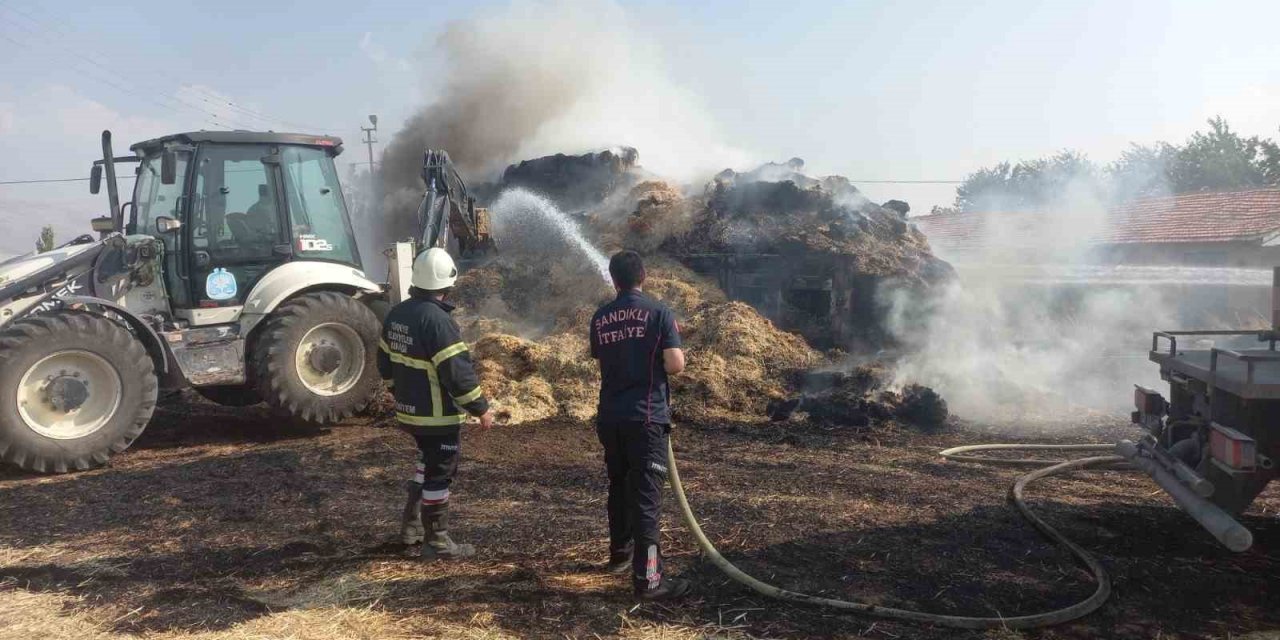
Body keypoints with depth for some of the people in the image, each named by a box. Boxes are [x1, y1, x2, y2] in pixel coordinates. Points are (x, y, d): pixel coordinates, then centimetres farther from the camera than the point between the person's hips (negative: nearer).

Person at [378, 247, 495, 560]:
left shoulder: (397, 314, 5)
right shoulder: (437, 320, -23)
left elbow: (386, 362, 15)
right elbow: (458, 372, -23)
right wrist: (481, 408, -14)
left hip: (409, 411, 9)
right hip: (438, 416, -9)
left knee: (427, 464, 25)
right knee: (439, 474, 2)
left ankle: (412, 525, 31)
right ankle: (437, 543, 12)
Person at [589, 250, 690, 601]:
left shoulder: (600, 318, 7)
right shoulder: (658, 312, -7)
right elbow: (675, 365, -13)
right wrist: (677, 354, 8)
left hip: (609, 417, 5)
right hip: (646, 417, -5)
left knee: (619, 487, 21)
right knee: (646, 495, -5)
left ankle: (620, 554, 36)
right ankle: (647, 578, -4)